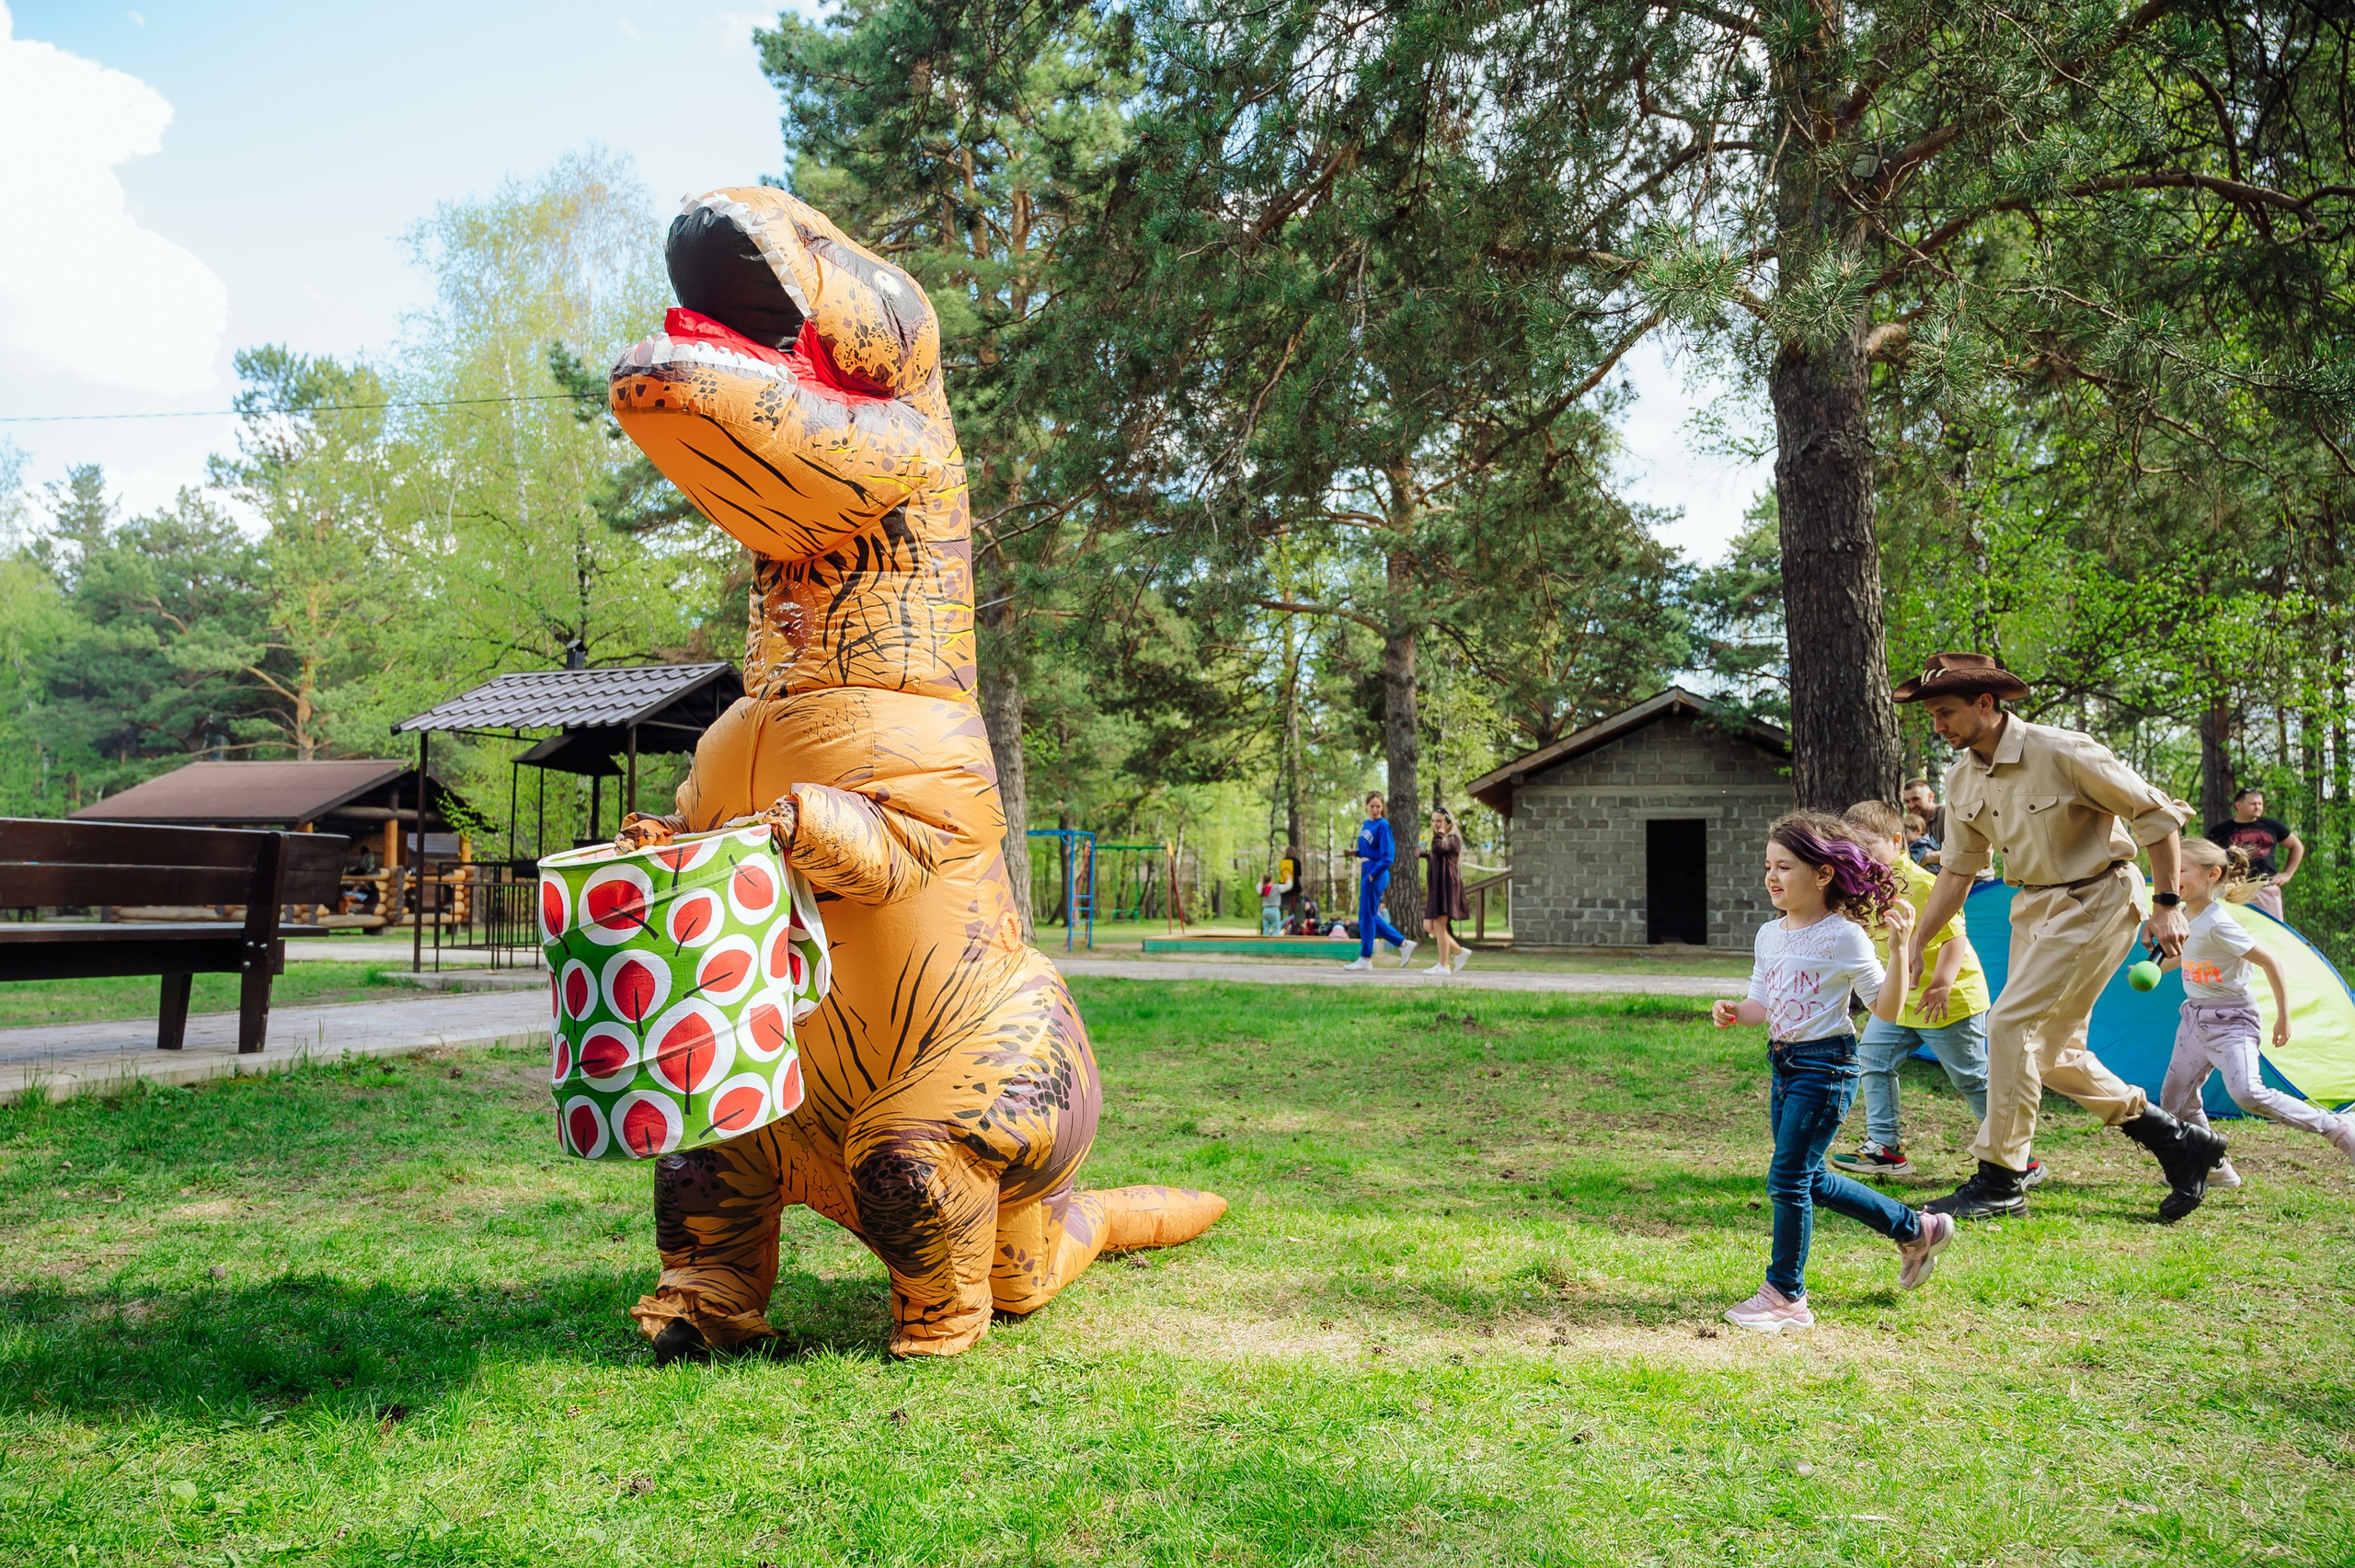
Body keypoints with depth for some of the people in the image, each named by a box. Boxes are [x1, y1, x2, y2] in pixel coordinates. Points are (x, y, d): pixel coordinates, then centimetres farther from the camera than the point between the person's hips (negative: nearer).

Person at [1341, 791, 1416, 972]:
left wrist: (1373, 874, -18)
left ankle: (1365, 959, 6)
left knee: (1367, 916, -3)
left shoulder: (1383, 825, -12)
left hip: (1376, 874, -9)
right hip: (1366, 872, 9)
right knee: (1371, 916, 13)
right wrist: (1357, 852, 3)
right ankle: (1404, 943, 19)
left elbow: (1388, 855, -16)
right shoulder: (1365, 824, 13)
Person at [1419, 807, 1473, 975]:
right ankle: (1460, 952, 14)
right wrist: (1425, 854, 12)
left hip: (1447, 885, -9)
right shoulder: (1442, 839, 22)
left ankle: (1444, 966, -3)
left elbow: (1438, 848, -24)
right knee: (1428, 926, 5)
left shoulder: (1453, 838, -5)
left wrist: (1441, 831, -11)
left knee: (1439, 924, -9)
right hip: (1435, 888, 9)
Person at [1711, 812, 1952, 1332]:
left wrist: (1898, 946, -22)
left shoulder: (1843, 937, -13)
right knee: (1812, 1181, 16)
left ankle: (1786, 1295, 6)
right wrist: (1735, 1012, -4)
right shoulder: (1769, 935, 9)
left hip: (1826, 1065, -8)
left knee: (1788, 1178, -7)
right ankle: (1916, 1230, 35)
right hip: (1784, 1062, 8)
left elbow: (1886, 1008, -13)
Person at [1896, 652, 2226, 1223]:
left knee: (2011, 1022, -16)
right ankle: (2181, 1143, 26)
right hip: (2032, 907, 8)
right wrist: (1913, 945, 4)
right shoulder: (1962, 779, 0)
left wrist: (2168, 905, -13)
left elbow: (2157, 815, -13)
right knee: (2051, 1052, 9)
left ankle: (2000, 1181, -6)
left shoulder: (2063, 752, -21)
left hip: (2095, 902, -8)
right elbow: (1957, 870, 9)